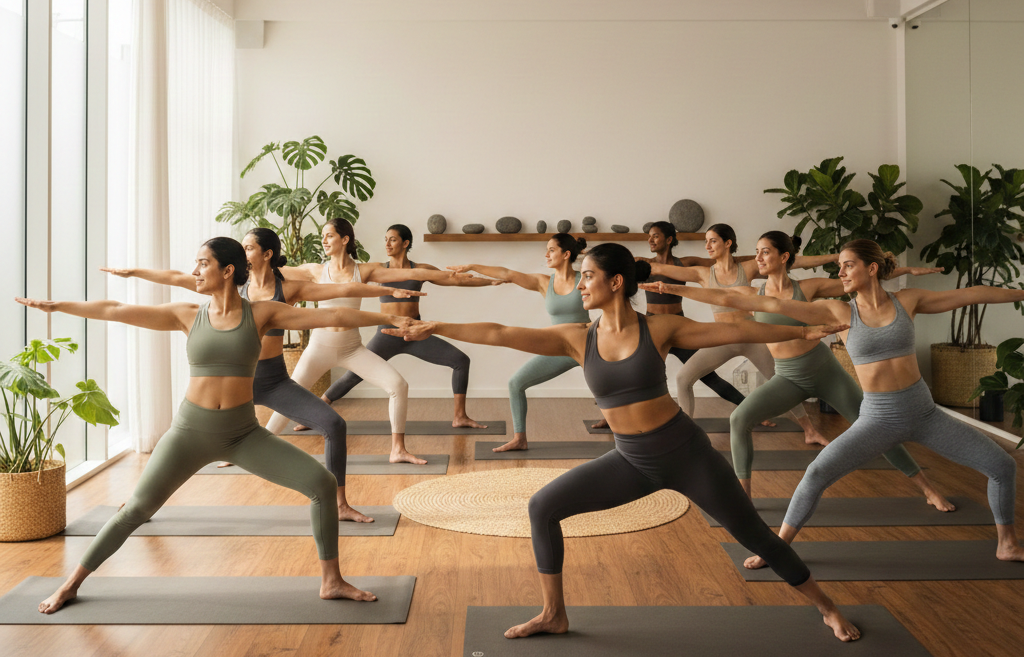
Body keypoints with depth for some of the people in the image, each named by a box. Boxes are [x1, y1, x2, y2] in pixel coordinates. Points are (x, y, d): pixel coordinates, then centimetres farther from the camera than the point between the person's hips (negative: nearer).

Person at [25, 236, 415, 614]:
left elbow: (332, 316, -8)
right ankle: (71, 584, 25)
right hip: (190, 431, 1)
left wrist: (390, 319, -10)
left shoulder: (261, 313, -4)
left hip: (244, 434, 0)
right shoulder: (188, 316, 0)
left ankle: (331, 582, 3)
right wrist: (56, 306, 6)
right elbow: (116, 311, 4)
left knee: (323, 485, -12)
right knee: (136, 510, 3)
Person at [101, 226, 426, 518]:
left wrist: (389, 290, -17)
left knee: (334, 425, -14)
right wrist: (132, 272, 4)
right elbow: (177, 278, 3)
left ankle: (341, 506, 0)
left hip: (275, 382, -1)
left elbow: (343, 289, -11)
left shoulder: (288, 289, -5)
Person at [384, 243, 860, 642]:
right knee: (543, 507, -4)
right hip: (632, 462, 3)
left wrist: (803, 331, 4)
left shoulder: (660, 329, -9)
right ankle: (554, 615, 11)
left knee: (753, 534, 6)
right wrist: (432, 328, -12)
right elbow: (500, 334, -9)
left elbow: (735, 331, -1)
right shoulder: (576, 340, -5)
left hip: (685, 452, -3)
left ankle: (826, 608, 30)